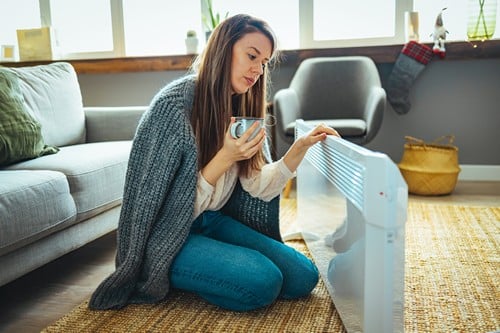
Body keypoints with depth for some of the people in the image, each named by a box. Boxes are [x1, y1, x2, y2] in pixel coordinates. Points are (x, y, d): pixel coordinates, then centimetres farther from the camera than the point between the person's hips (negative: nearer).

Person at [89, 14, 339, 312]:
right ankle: (173, 276, 1)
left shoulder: (242, 108, 3)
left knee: (303, 276, -5)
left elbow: (259, 187, -2)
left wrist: (301, 147, -14)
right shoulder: (174, 104, -19)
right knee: (262, 281, -25)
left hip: (214, 222, 7)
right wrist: (226, 157, -29)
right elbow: (176, 208, -18)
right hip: (167, 238, -7)